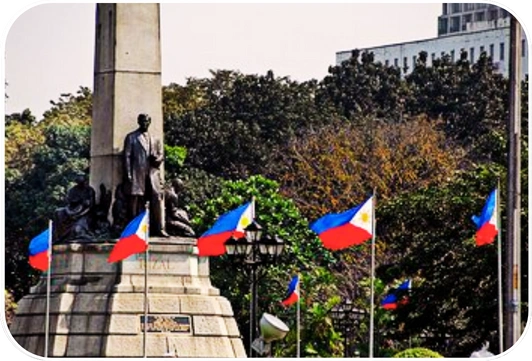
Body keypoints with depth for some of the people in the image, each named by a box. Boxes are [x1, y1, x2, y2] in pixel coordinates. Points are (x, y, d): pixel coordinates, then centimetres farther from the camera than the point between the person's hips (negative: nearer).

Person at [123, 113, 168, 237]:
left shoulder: (154, 139, 22)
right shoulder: (131, 137, 8)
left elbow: (161, 154, 22)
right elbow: (127, 156, 1)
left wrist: (157, 158, -4)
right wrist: (128, 174, -9)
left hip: (153, 173, 4)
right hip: (137, 174, -4)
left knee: (156, 199, -5)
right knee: (135, 201, -7)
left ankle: (158, 228, -3)